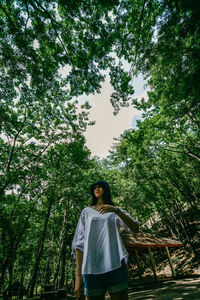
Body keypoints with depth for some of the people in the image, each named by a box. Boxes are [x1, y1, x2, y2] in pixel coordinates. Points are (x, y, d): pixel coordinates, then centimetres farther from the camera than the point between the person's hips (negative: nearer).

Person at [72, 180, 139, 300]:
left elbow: (135, 229, -3)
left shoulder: (116, 211, 12)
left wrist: (117, 210, -18)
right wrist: (78, 276, -3)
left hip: (115, 265, 0)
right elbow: (79, 242, 5)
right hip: (92, 268, 0)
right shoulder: (87, 211, 12)